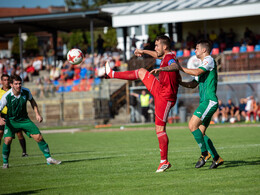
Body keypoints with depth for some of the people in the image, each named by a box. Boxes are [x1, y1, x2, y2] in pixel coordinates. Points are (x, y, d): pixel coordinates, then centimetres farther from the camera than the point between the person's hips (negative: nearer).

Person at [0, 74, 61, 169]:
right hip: (11, 121, -2)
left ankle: (49, 159, 7)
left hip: (24, 119, 3)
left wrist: (37, 114, 4)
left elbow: (32, 100, 10)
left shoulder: (26, 92, -12)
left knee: (39, 137, -7)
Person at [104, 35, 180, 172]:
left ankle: (164, 161, -3)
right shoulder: (165, 57, 8)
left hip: (165, 98, -10)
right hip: (159, 90, 10)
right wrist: (144, 52, 46)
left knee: (160, 128, -8)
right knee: (141, 72, 19)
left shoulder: (170, 58, -23)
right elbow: (157, 55, 34)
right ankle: (112, 74, 37)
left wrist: (161, 68, -65)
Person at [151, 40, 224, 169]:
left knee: (192, 125, -18)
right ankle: (216, 158, 9)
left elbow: (197, 72, -20)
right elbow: (193, 84, 27)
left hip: (210, 101, -10)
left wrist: (181, 68, -10)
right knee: (200, 133, 6)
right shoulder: (203, 65, 25)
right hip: (205, 102, 10)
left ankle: (205, 153, -12)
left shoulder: (209, 60, -4)